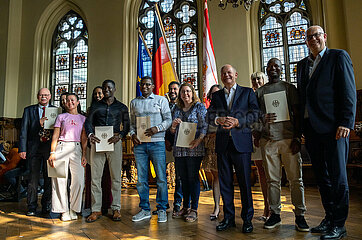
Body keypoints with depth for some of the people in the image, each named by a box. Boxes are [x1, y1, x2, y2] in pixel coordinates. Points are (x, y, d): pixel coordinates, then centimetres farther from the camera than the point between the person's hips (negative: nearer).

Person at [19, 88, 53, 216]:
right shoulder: (29, 110, 11)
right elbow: (24, 131, 6)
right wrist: (23, 149, -3)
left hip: (50, 148, 0)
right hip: (34, 148, 0)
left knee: (49, 178, 6)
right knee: (33, 178, 2)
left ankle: (46, 206, 19)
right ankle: (32, 207, 15)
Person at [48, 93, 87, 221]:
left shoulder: (83, 118, 14)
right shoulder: (61, 117, 13)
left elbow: (84, 138, 10)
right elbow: (55, 136, 7)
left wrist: (84, 155, 1)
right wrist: (52, 153, -4)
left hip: (76, 148, 1)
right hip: (62, 147, 0)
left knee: (78, 180, -7)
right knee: (60, 179, -3)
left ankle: (73, 209, 7)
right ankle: (64, 211, 8)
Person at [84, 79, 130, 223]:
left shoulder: (122, 107, 13)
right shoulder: (95, 106, 16)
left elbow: (127, 125, 7)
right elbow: (88, 122, 7)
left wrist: (119, 136, -12)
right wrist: (90, 134, -14)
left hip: (114, 142, -1)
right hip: (97, 141, 1)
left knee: (116, 177, 1)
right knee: (95, 176, 0)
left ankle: (116, 209, 10)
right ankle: (96, 210, 10)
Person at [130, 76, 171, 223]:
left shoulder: (161, 100, 8)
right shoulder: (134, 102, 18)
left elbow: (168, 119, 2)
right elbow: (132, 123, 19)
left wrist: (157, 128, -14)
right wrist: (132, 134, 0)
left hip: (157, 142, -3)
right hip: (140, 144, 3)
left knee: (161, 177, -2)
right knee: (141, 178, 5)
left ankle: (162, 209, 10)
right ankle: (145, 209, 17)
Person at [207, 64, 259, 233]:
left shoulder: (247, 92, 9)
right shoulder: (216, 95, 17)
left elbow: (254, 113, -2)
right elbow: (209, 116, 7)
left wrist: (238, 121, -16)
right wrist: (218, 120, -14)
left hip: (241, 142, -3)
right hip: (222, 143, 3)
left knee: (244, 181, 1)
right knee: (225, 182, 8)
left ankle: (247, 219, 16)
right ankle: (228, 218, 20)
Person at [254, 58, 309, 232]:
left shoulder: (289, 88, 10)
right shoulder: (259, 92, 15)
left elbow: (297, 114, 5)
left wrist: (297, 138, -4)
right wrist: (257, 136, 5)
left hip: (288, 139, -1)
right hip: (268, 140, 2)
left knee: (295, 179, 1)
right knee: (272, 180, 5)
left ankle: (300, 216, 11)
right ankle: (275, 214, 15)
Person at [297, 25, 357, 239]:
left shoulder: (339, 56, 3)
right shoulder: (302, 64, 19)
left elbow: (348, 91, -6)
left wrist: (346, 122, -15)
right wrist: (301, 126, 10)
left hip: (333, 126, -6)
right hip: (311, 128, 6)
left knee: (337, 175, -1)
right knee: (322, 175, 12)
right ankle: (329, 218, 24)